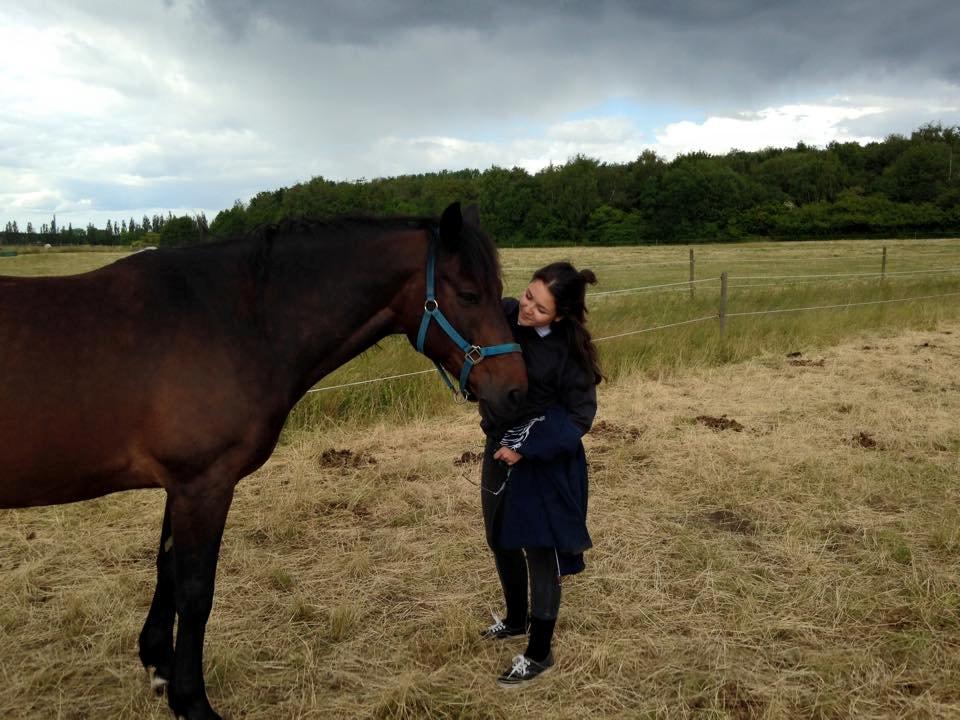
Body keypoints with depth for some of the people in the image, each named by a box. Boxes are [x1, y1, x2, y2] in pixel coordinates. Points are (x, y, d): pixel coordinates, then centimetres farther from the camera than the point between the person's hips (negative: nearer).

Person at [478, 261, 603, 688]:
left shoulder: (568, 353, -21)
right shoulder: (505, 315, -10)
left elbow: (579, 417, -16)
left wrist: (527, 448, -23)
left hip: (545, 464, -6)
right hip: (501, 451, 7)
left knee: (540, 553, 5)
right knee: (501, 540, 22)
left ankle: (539, 654, 23)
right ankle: (517, 620, 47)